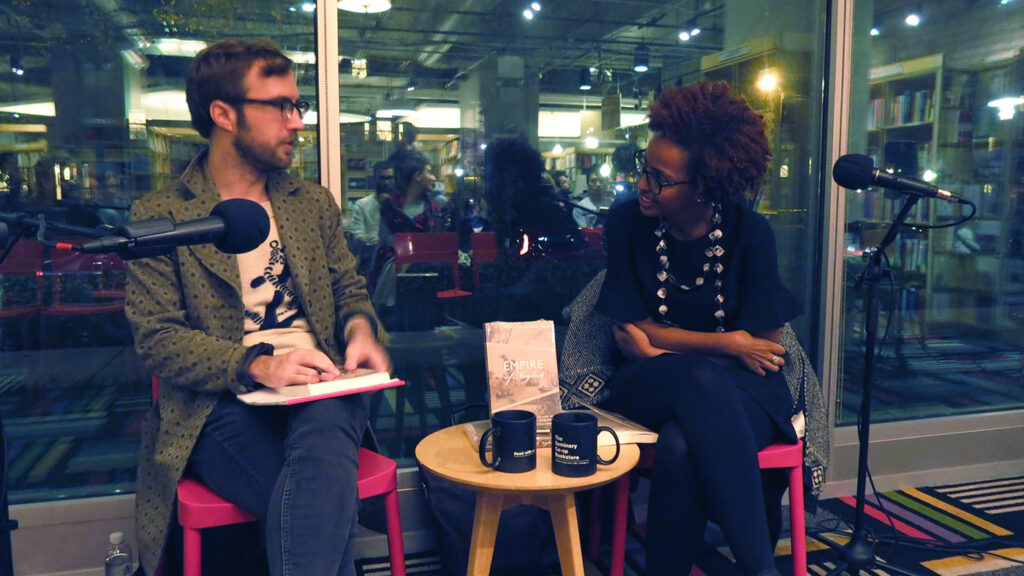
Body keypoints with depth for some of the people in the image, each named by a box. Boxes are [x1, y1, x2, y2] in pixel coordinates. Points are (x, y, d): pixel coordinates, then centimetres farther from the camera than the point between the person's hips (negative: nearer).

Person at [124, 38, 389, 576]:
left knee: (322, 437, -34)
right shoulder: (158, 216, 4)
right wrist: (256, 365, -18)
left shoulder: (314, 202, 18)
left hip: (321, 393, 3)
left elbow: (350, 288, 22)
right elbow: (157, 338, -3)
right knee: (326, 501, -32)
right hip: (222, 406, -3)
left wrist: (360, 330, -2)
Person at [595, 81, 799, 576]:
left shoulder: (749, 233, -6)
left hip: (739, 386, 0)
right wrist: (726, 343, -10)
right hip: (651, 385, 1)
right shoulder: (627, 224, -4)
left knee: (682, 446, -37)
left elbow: (761, 347, -7)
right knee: (703, 381, -37)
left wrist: (660, 345, -10)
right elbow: (631, 336, -4)